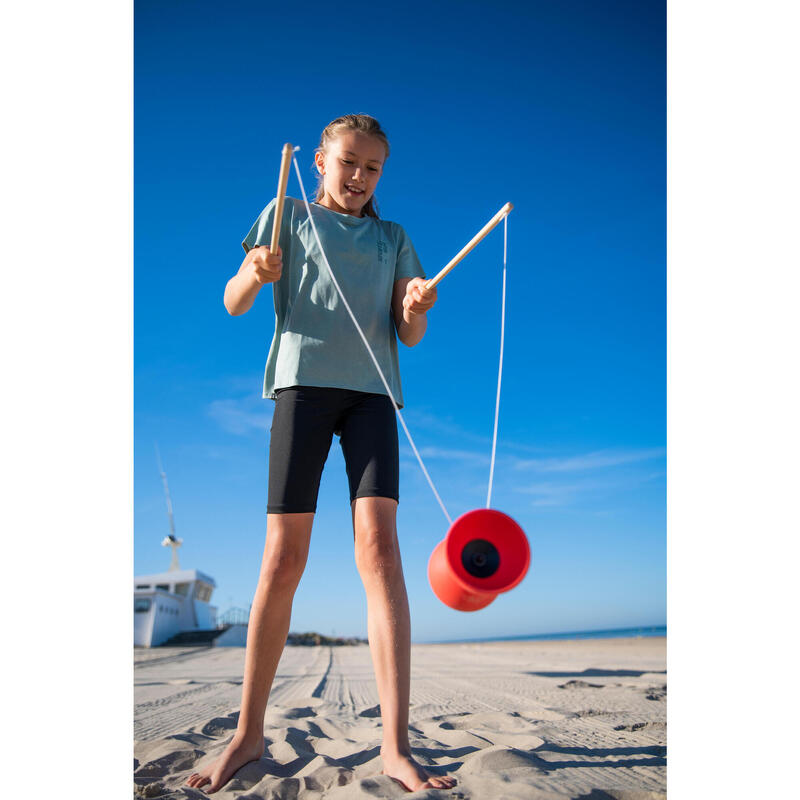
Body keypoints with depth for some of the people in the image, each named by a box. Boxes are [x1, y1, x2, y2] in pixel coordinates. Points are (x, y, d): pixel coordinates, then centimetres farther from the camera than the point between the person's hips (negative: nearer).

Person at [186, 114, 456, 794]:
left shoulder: (393, 239, 20)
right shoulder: (286, 215, 16)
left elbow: (410, 337, 12)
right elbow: (234, 303, 7)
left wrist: (416, 312, -11)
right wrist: (255, 274, -15)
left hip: (372, 390, 2)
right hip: (303, 381, -1)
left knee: (379, 546, -14)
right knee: (284, 558, -5)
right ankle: (249, 733, 12)